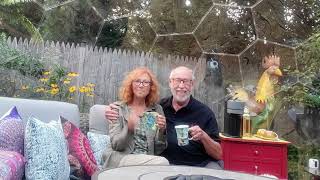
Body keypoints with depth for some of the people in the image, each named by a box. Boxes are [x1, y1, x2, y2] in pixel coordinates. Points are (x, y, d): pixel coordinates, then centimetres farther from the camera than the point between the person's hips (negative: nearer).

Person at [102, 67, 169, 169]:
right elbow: (115, 145, -5)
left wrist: (162, 130, -13)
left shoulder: (157, 109, 9)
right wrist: (129, 128, -24)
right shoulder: (118, 108, 4)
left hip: (148, 159, 3)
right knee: (162, 162, -27)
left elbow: (159, 149, 7)